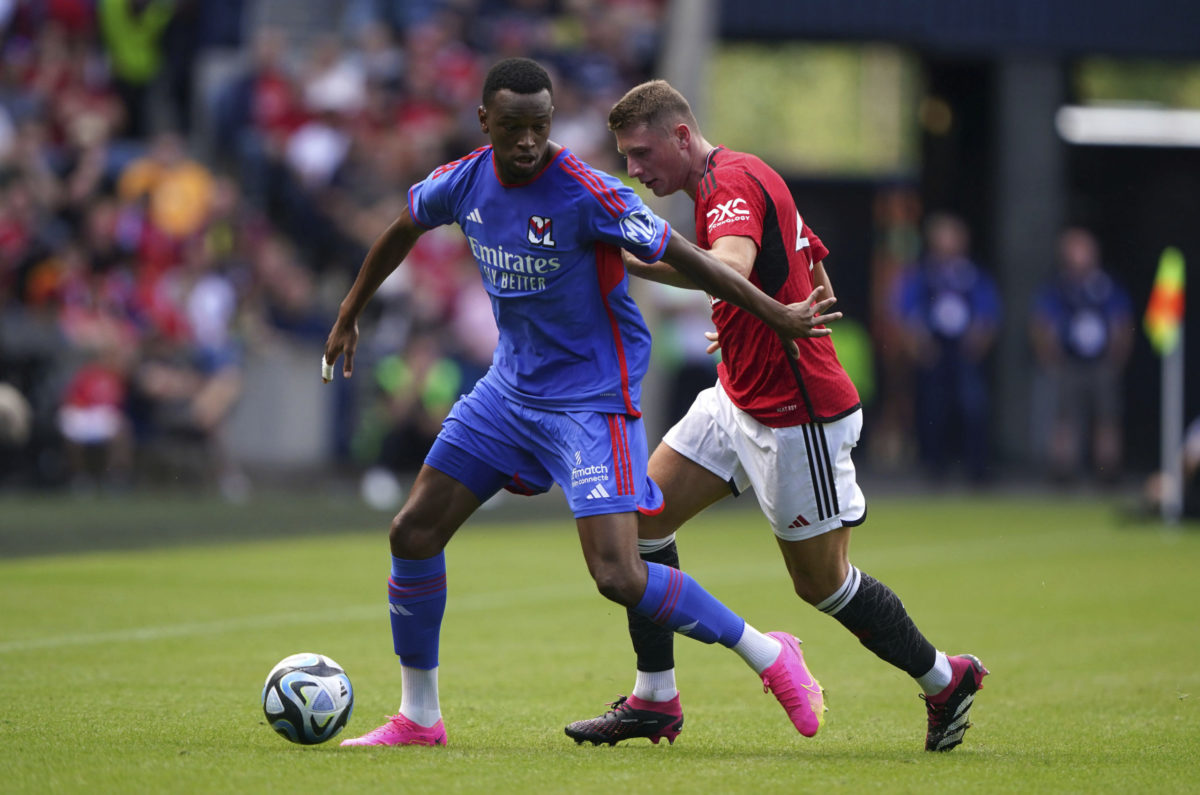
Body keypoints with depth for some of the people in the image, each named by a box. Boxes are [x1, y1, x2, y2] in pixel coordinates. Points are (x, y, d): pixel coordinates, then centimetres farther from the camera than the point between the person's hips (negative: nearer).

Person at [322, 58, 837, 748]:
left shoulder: (586, 193, -23)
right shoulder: (463, 183, -4)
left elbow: (685, 259, -17)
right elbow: (402, 232, 18)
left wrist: (779, 317, -14)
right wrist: (349, 317, 28)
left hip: (592, 398, -7)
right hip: (511, 383, 7)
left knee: (618, 576, -19)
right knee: (413, 533, 3)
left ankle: (769, 656, 1)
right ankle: (418, 718, 19)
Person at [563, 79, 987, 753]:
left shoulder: (731, 181, -19)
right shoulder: (740, 179, 12)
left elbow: (731, 267, -42)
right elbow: (821, 288, 20)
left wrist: (628, 261, -41)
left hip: (797, 418, -10)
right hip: (739, 399, 10)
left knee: (821, 581, 1)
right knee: (644, 514, 2)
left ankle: (945, 679, 20)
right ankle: (655, 698, 6)